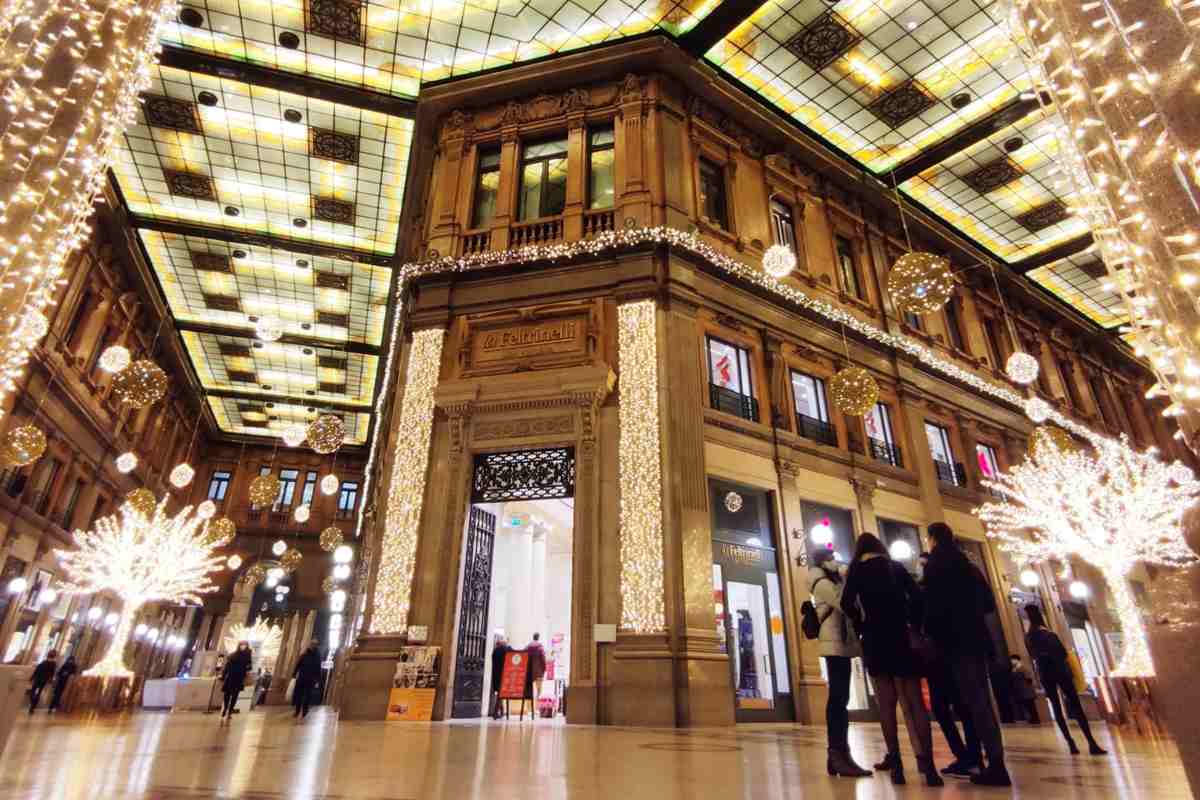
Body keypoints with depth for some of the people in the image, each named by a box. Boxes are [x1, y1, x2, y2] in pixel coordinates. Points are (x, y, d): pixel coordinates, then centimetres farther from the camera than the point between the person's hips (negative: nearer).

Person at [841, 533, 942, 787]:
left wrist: (862, 625, 7)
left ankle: (895, 760, 4)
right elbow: (917, 596, 1)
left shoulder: (857, 569, 3)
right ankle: (926, 762, -7)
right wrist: (913, 624, 10)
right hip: (902, 636, 2)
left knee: (887, 703, 5)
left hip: (876, 639, -2)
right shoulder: (895, 566, 10)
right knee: (914, 700, 3)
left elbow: (847, 604, -8)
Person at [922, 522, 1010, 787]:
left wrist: (929, 634, -4)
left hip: (956, 640, -8)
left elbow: (933, 603, -14)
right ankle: (996, 762, 11)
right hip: (977, 637, 8)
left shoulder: (935, 564, -5)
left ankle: (996, 766, -10)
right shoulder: (969, 566, 17)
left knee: (974, 702, -8)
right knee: (981, 700, 10)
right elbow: (989, 604, 20)